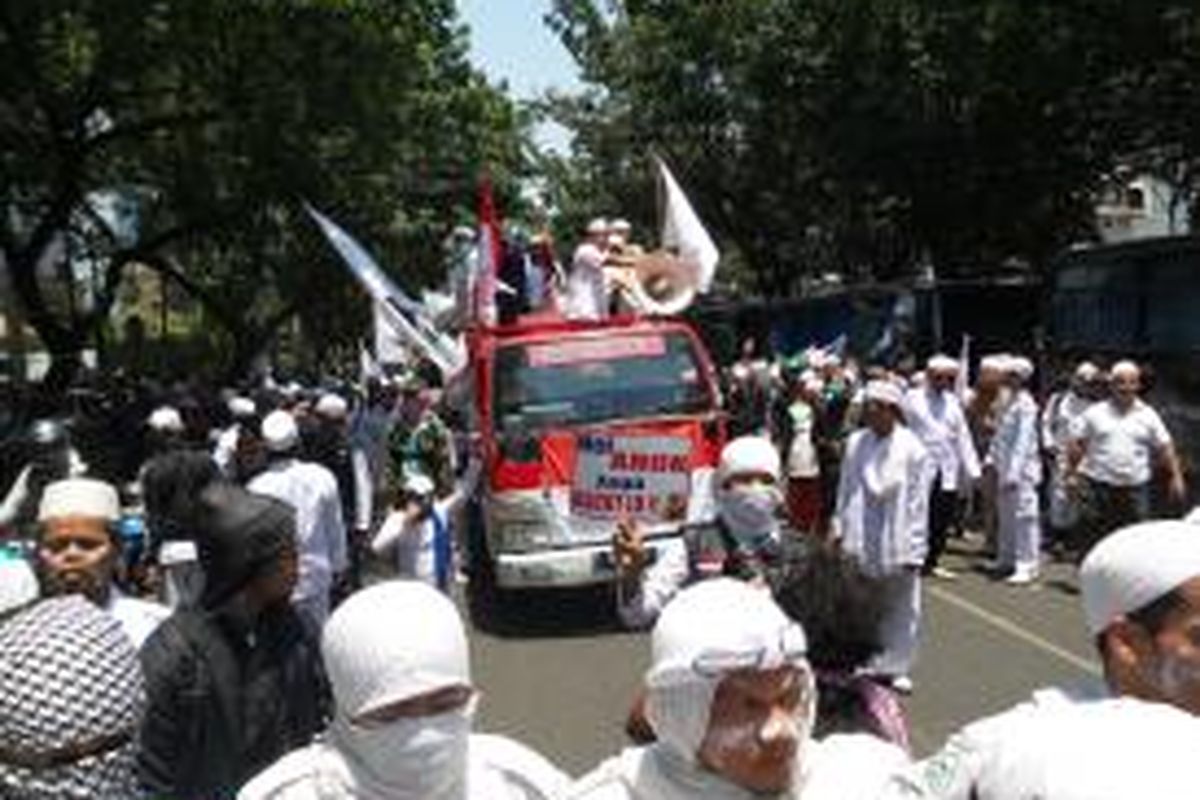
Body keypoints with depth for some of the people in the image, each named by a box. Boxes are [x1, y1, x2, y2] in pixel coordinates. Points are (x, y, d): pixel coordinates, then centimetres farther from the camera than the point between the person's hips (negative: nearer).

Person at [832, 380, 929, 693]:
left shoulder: (912, 448, -9)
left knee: (901, 608, 8)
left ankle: (896, 667, 22)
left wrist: (915, 548, -8)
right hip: (861, 541, 3)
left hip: (897, 543, -2)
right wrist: (839, 529, 8)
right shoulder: (856, 443, 1)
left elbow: (918, 502, -7)